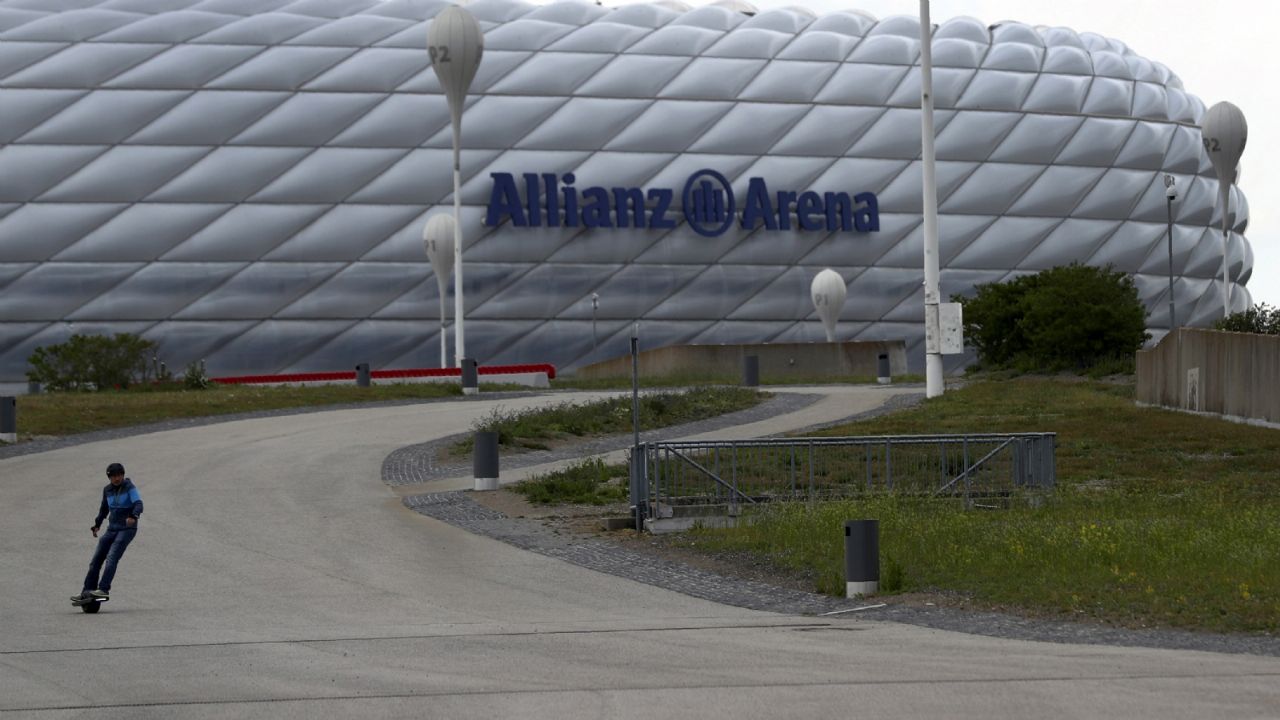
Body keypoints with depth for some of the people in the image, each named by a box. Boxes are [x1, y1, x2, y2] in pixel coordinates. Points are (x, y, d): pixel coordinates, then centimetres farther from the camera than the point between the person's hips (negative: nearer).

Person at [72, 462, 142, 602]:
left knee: (112, 558, -22)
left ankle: (104, 589, -26)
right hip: (112, 529, 7)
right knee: (96, 560, 2)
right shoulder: (107, 490, 10)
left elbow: (138, 504, -24)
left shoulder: (130, 488, -8)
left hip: (127, 528, -7)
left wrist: (134, 516, -43)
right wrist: (97, 524, 28)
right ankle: (87, 591, 6)